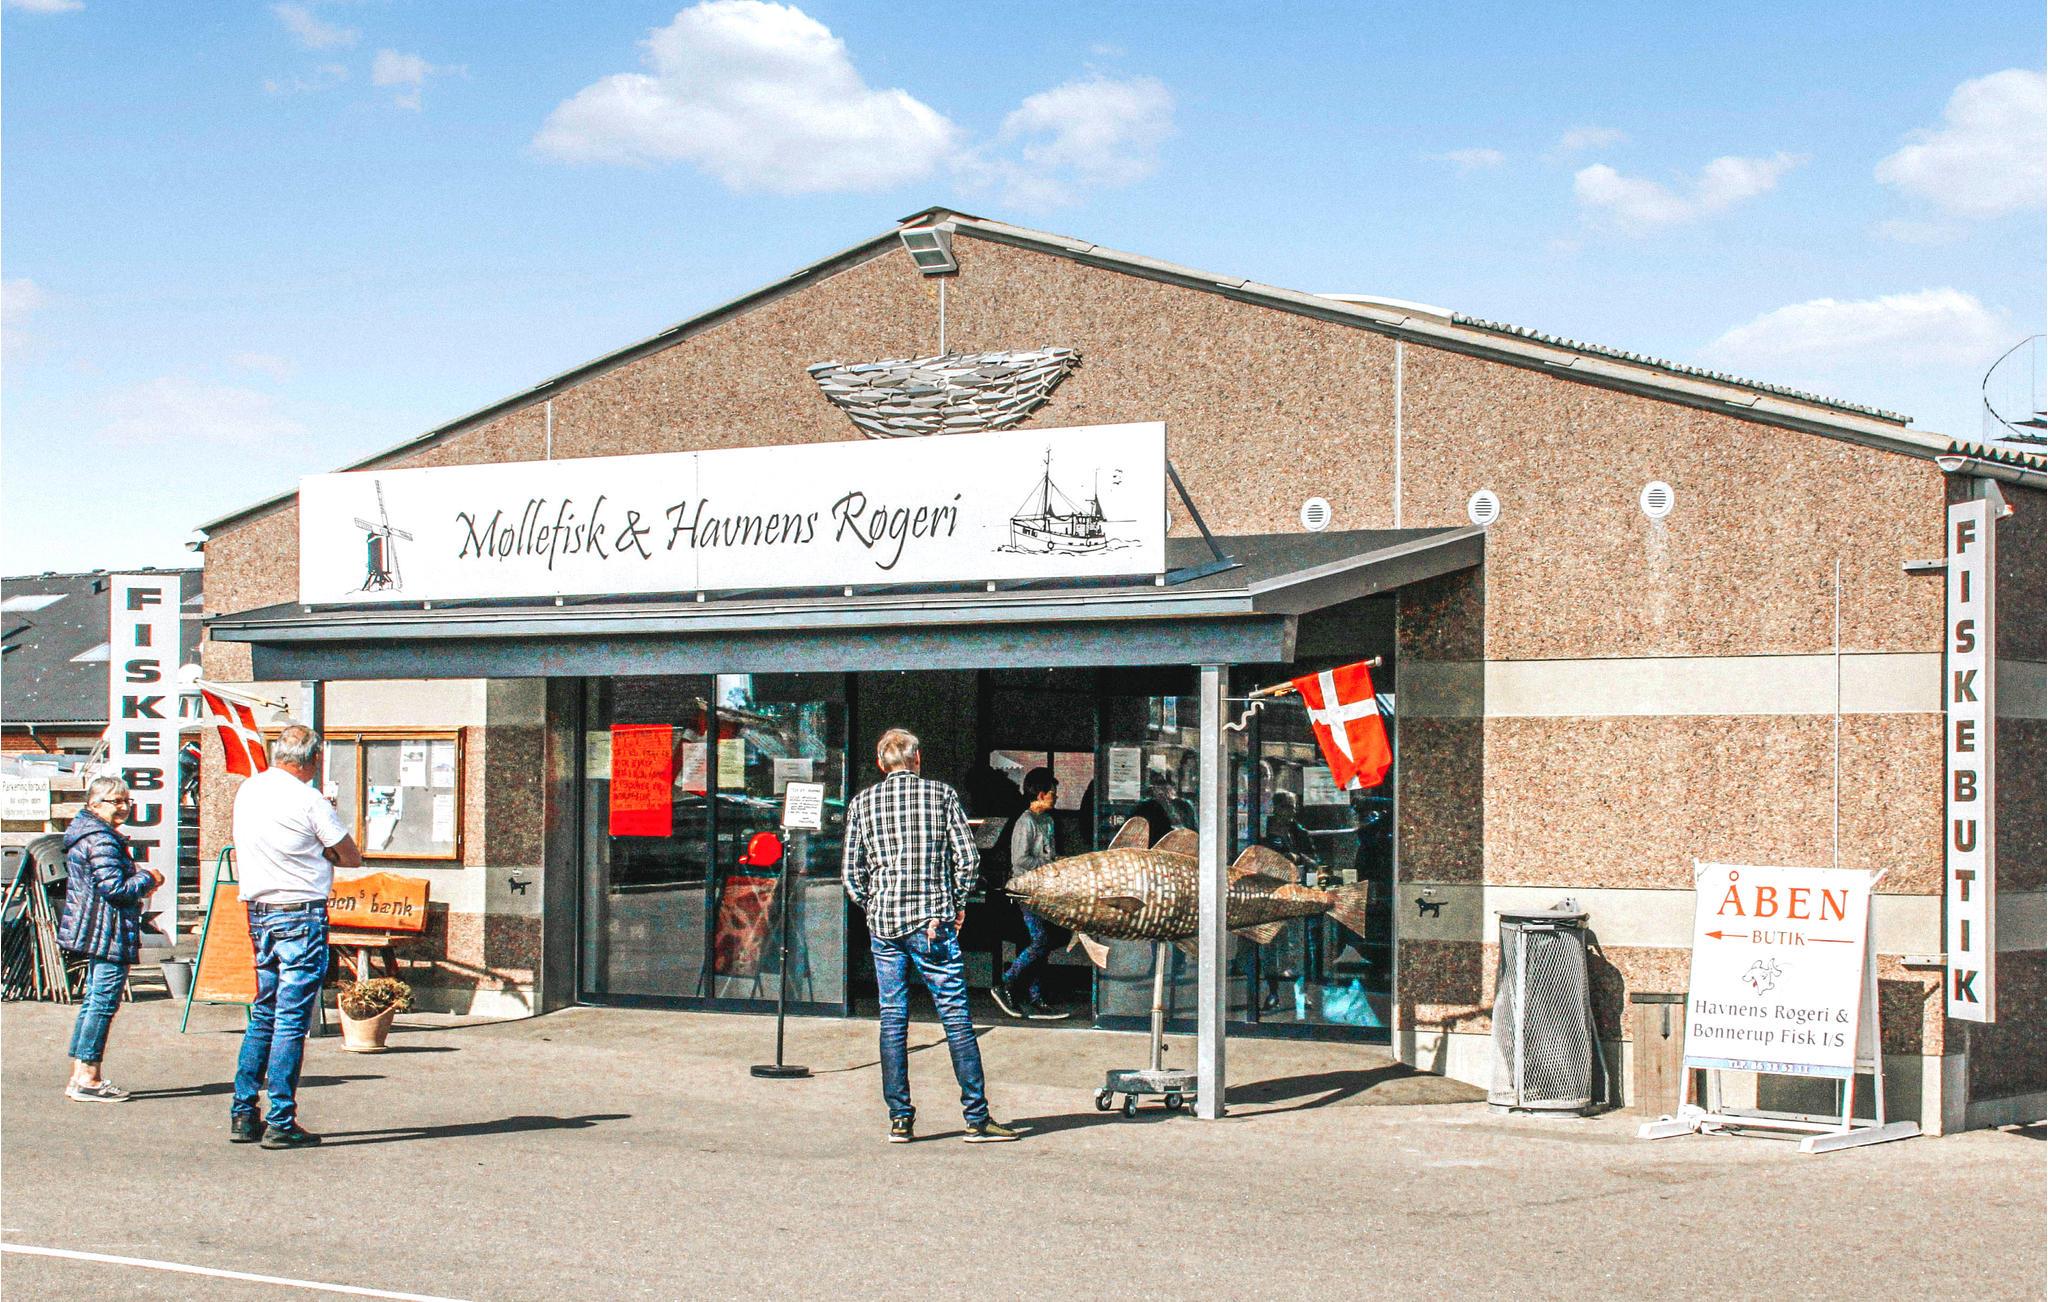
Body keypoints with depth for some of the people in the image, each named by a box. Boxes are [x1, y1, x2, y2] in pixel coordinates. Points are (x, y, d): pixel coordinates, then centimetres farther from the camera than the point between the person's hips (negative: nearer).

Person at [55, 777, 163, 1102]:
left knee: (92, 1000, 14)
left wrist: (139, 879, 11)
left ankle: (80, 1076, 17)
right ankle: (88, 1079, -7)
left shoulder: (83, 834, 17)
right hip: (110, 934, -11)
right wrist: (147, 879, -7)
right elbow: (115, 888, -22)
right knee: (103, 1002, -7)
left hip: (91, 932, 11)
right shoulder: (102, 840, -16)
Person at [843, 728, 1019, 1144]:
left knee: (893, 1019, 8)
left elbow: (852, 874, 6)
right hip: (932, 922, -2)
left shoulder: (862, 803, 7)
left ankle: (899, 1119, 6)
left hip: (882, 923, 3)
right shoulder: (941, 794, 2)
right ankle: (977, 1117, -2)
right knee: (955, 1016, -1)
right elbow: (967, 857, -2)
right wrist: (958, 904, 10)